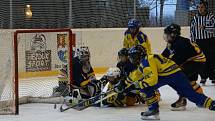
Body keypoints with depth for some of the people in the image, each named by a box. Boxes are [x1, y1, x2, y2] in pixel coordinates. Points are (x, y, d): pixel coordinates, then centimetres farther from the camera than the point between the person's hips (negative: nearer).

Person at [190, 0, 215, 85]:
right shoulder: (195, 18, 8)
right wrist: (193, 42, 8)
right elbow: (192, 30, 12)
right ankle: (203, 77, 10)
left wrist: (205, 27, -31)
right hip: (199, 42, 3)